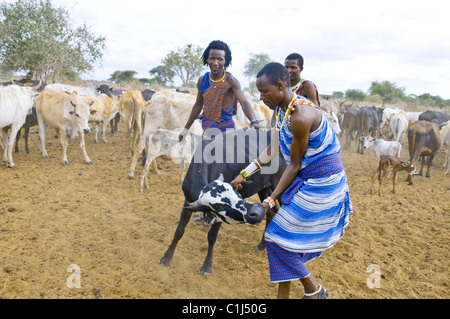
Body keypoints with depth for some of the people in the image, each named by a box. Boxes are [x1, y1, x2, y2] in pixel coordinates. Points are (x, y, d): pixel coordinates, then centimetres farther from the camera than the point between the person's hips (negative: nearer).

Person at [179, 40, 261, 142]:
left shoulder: (230, 80, -12)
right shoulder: (202, 80, 4)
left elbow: (244, 103, -23)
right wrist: (186, 128, 18)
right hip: (207, 130, 5)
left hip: (225, 130, -4)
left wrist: (254, 122, -42)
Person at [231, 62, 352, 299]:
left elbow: (294, 164, -20)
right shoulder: (280, 109, 2)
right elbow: (272, 150, 9)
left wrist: (270, 200, -15)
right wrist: (244, 174, 7)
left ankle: (313, 289, 20)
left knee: (280, 238, -2)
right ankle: (283, 296, 28)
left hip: (320, 183, -9)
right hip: (305, 179, 9)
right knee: (285, 239, 12)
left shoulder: (301, 116, -27)